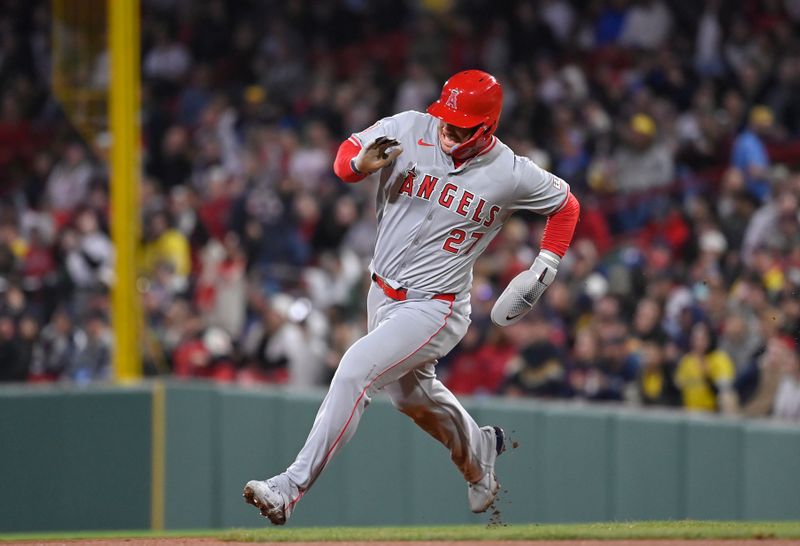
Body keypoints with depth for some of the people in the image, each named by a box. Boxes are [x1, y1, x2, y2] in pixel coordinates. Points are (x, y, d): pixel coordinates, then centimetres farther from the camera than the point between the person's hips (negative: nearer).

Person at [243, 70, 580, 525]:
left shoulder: (512, 175, -14)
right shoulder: (409, 130, -10)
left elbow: (567, 204, 4)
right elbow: (344, 157, -1)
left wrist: (547, 265, -7)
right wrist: (362, 164, -25)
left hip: (435, 308, -6)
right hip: (383, 295, 6)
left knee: (356, 370, -25)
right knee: (412, 394, 27)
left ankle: (291, 488, -26)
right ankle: (478, 452, 58)